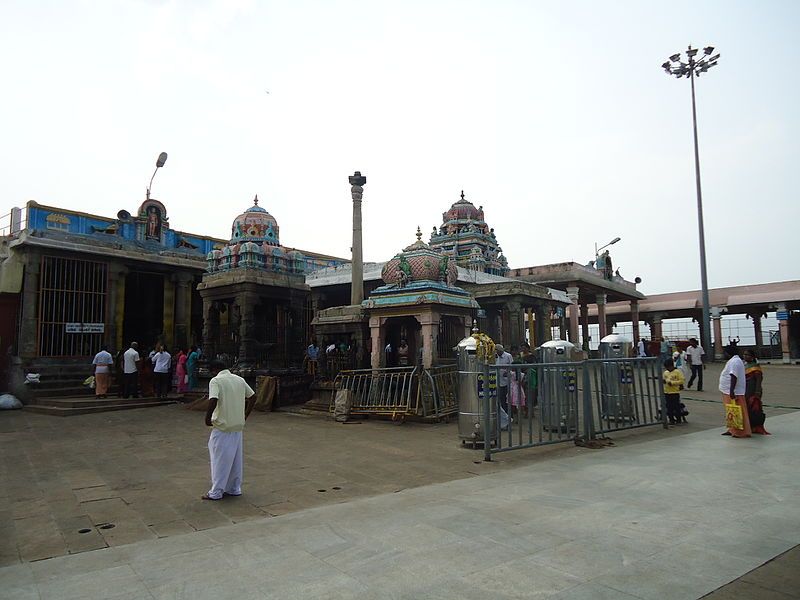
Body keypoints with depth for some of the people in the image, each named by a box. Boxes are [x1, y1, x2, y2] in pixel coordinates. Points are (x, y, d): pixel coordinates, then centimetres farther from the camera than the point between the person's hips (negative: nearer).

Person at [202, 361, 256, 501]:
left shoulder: (215, 380, -10)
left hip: (222, 426, -6)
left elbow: (213, 400, -25)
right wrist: (245, 416, 17)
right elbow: (252, 396, 12)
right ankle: (234, 489, 23)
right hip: (238, 426, 6)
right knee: (235, 458, 14)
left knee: (220, 458, 3)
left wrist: (208, 417, -12)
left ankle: (216, 492, 10)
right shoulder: (239, 379, 9)